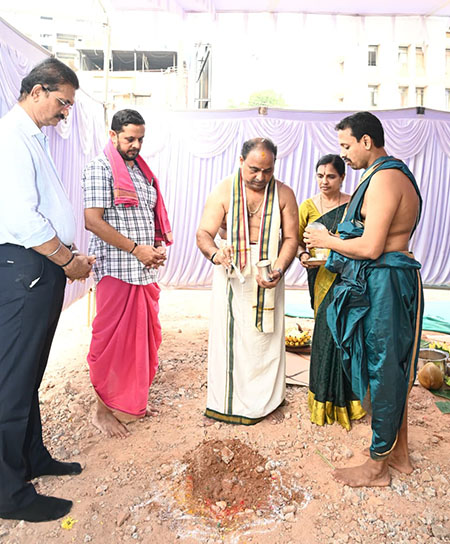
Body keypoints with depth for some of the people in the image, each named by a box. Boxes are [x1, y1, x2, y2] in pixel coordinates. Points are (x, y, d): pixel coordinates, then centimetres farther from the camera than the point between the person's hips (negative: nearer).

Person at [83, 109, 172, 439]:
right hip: (117, 270, -8)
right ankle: (104, 409, 17)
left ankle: (135, 400, 30)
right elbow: (93, 220, -15)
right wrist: (135, 248, -17)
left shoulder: (142, 171, 18)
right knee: (113, 340, 0)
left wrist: (158, 247, 4)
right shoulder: (100, 168, -6)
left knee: (144, 335, 13)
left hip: (145, 270, 8)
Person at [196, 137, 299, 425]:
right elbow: (204, 233, -10)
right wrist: (214, 253, -33)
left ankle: (268, 401, 27)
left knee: (267, 337, 8)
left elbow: (291, 237, -3)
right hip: (231, 274, -1)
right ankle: (227, 400, 23)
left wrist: (278, 270, -20)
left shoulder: (284, 193, -1)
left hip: (268, 275, 1)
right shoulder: (224, 191, -5)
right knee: (229, 334, 4)